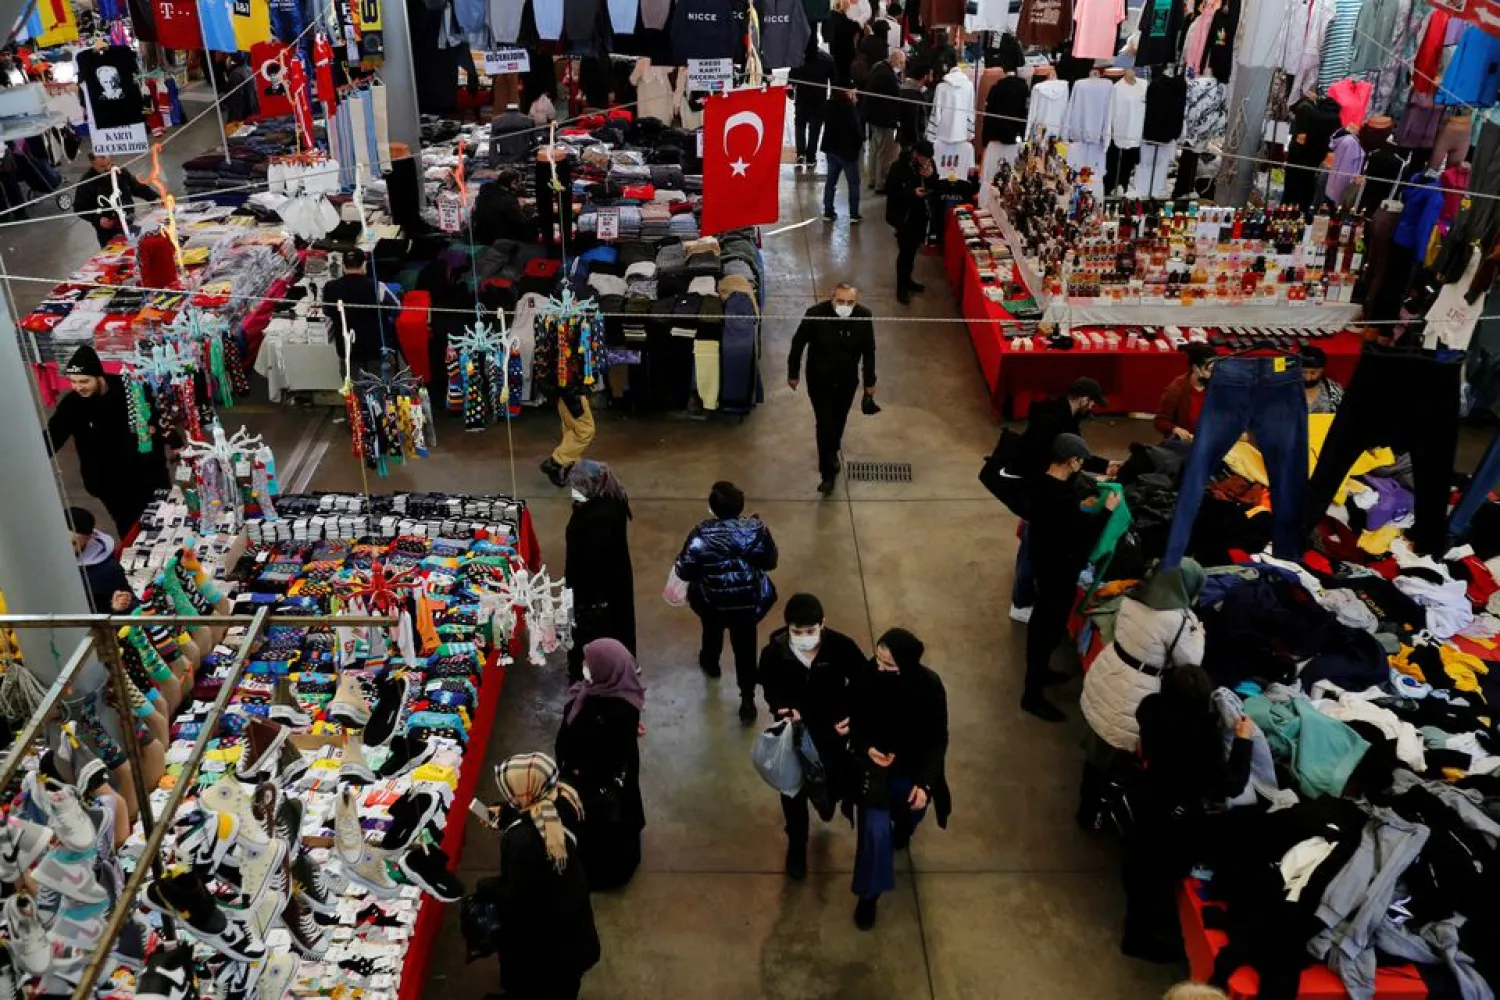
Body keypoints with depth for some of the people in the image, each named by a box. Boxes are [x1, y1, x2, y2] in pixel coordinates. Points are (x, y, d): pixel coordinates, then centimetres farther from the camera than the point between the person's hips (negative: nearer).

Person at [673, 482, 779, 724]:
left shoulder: (701, 534, -24)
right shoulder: (756, 529, -18)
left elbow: (684, 571, -16)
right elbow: (770, 562, -5)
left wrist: (678, 564, 5)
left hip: (712, 602, 0)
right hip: (749, 602, 0)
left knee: (712, 630, 32)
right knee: (745, 647, 15)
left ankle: (710, 663, 60)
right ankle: (747, 700, 18)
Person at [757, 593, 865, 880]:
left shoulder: (841, 646, -25)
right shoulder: (773, 653, -24)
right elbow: (770, 691, -4)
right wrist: (783, 708, -24)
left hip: (833, 730, 0)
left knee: (841, 786, 15)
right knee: (793, 791, 16)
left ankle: (824, 794, 55)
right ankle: (796, 847, 43)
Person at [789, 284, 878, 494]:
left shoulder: (864, 317, -21)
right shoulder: (815, 314, -27)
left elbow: (868, 351, -5)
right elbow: (798, 343, -11)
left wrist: (870, 382, 3)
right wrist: (793, 373, -2)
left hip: (847, 380, 2)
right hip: (819, 379, -2)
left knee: (838, 421, 21)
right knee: (825, 424, -1)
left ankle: (832, 451, 50)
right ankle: (828, 472, 14)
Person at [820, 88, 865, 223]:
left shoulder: (830, 104, 4)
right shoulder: (849, 106, -19)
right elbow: (856, 126, -20)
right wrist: (861, 140, -2)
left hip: (831, 147, 7)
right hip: (847, 149, -7)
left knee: (830, 181, 13)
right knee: (853, 182, 3)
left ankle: (828, 212, 15)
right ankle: (854, 214, 3)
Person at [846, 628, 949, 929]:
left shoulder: (929, 686, -24)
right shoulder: (865, 678, -25)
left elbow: (938, 739, -12)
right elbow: (854, 724, -7)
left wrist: (925, 783, -18)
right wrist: (866, 749, -25)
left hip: (913, 767, 1)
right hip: (875, 763, -1)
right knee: (876, 830, -11)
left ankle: (900, 827, 57)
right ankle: (869, 894, 14)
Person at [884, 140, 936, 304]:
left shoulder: (928, 164, -3)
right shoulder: (900, 167, -20)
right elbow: (889, 190, -16)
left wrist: (932, 176, -16)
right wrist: (912, 193, -24)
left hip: (921, 215, 6)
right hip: (904, 217, -6)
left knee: (913, 249, 19)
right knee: (905, 251, -1)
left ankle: (907, 279, 38)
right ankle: (901, 288, 12)